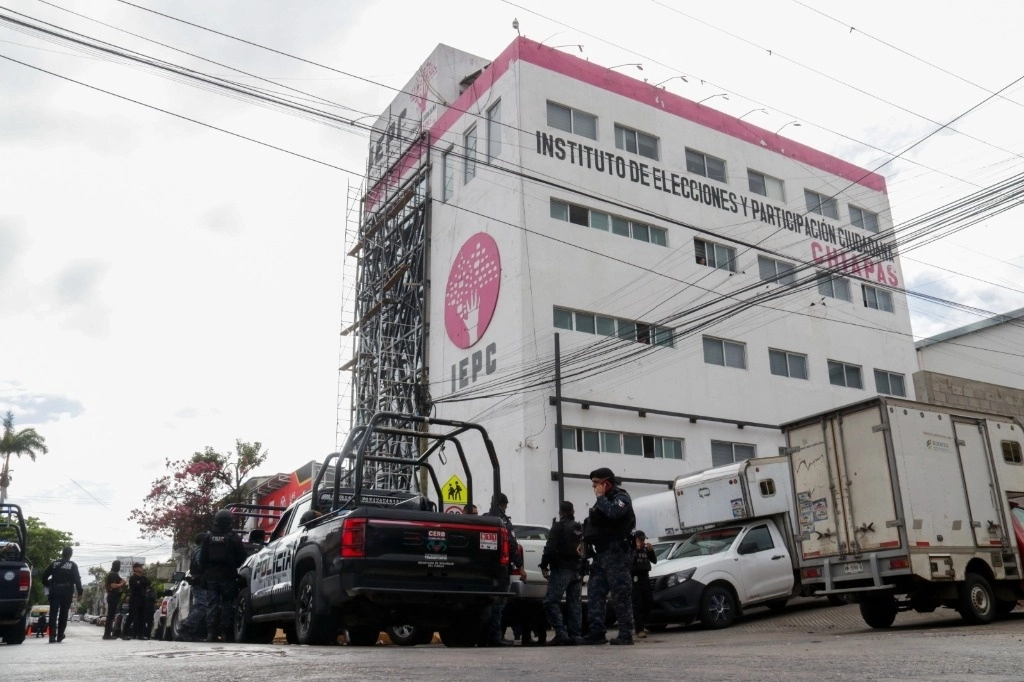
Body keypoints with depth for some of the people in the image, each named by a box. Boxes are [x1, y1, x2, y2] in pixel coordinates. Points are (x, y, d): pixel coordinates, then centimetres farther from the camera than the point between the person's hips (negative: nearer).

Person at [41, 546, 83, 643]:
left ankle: (52, 636, -11)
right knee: (63, 614, 9)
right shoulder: (73, 565, -2)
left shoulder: (54, 563, 5)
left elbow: (44, 576, 5)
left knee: (53, 613, 0)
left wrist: (47, 585, 21)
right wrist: (79, 593, -6)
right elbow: (77, 580, -8)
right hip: (67, 592, -1)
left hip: (54, 591, 1)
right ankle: (60, 636, 12)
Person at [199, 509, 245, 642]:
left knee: (212, 604, 5)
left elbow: (202, 558, 6)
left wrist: (205, 572, 17)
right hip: (228, 576, -2)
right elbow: (241, 556, -3)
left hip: (211, 576, 2)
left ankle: (211, 633, 0)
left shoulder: (209, 537, 4)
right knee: (227, 603, 4)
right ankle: (226, 632, 1)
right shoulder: (233, 537, -5)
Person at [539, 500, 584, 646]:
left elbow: (550, 548, -15)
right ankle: (575, 635, 8)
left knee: (551, 601, -8)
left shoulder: (558, 526, -6)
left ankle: (561, 633, -17)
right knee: (574, 603, 10)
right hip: (577, 571, 8)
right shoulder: (580, 529, 16)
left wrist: (544, 565, -7)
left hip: (561, 570, -7)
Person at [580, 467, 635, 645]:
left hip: (616, 553, -9)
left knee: (620, 594, -7)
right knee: (594, 594, 4)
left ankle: (626, 634, -4)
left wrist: (600, 497, -13)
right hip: (601, 554, 9)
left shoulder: (621, 497, -4)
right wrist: (585, 541, 11)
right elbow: (593, 525, 23)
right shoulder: (603, 500, 23)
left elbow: (613, 512, -27)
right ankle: (596, 632, 5)